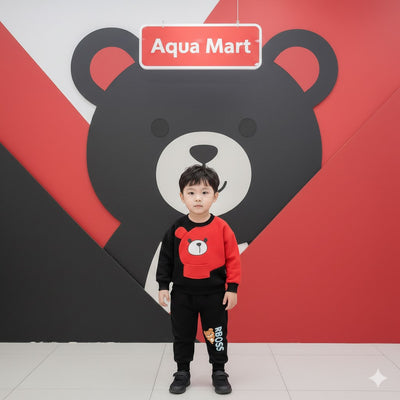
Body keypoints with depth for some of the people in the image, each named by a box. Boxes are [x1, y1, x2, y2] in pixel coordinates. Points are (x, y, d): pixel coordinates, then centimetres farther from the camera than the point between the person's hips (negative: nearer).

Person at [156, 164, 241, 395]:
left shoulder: (221, 227, -9)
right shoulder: (177, 229, -4)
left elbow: (233, 259, -4)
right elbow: (166, 258, 4)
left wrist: (232, 288, -6)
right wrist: (163, 286, 1)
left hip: (214, 294, -1)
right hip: (182, 294, 2)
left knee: (216, 335, 9)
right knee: (182, 335, 13)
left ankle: (219, 373, 28)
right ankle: (182, 373, 30)